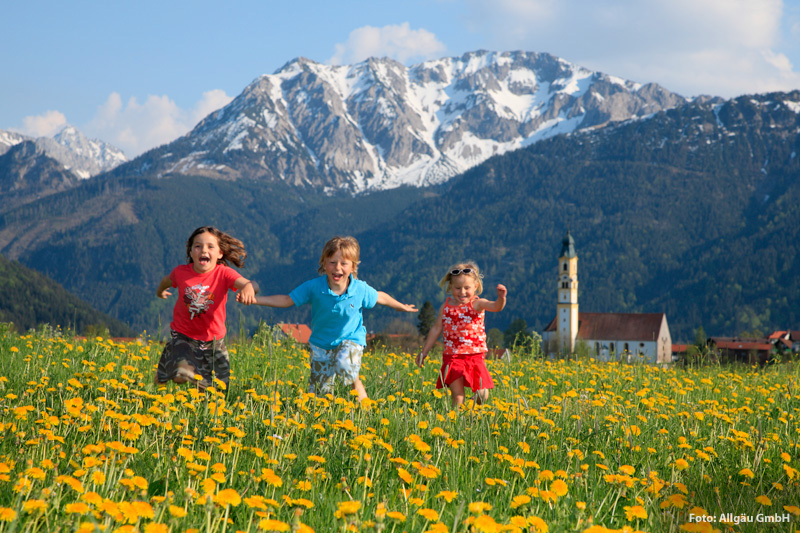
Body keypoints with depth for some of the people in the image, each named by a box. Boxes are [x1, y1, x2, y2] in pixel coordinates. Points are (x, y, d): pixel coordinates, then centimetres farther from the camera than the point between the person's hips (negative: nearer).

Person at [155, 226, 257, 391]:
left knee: (217, 389, 2)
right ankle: (161, 375, 12)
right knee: (182, 376, -22)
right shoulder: (181, 272, -9)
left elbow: (251, 284, -32)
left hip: (212, 341, 1)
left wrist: (249, 287, -57)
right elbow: (167, 280, 16)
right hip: (183, 336, 0)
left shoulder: (224, 273, -15)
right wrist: (160, 291, 38)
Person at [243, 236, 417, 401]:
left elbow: (380, 297, 2)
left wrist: (402, 307, 17)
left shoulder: (360, 290, -19)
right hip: (321, 344, 2)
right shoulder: (313, 287, -21)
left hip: (351, 339, -2)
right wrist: (253, 299, -21)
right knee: (319, 393, 4)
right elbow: (287, 300, -13)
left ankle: (358, 385, -4)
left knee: (345, 365, -35)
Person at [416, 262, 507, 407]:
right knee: (457, 397, -4)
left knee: (482, 395, -1)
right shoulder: (446, 307, 6)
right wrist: (424, 352, 19)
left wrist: (501, 298, -47)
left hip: (475, 357, -1)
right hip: (453, 357, 1)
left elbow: (495, 307, -24)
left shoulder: (477, 304, -4)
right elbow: (436, 329, 15)